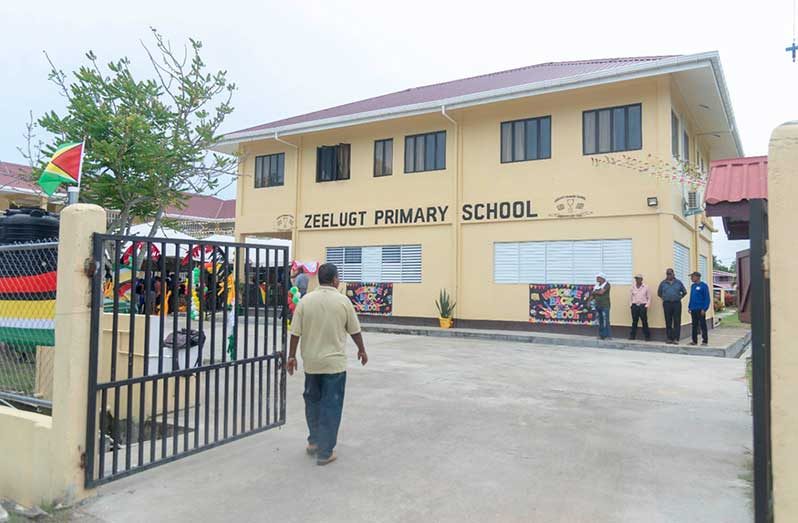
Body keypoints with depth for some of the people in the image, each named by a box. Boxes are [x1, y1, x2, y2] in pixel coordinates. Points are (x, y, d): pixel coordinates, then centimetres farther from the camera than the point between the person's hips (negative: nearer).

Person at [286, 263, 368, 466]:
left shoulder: (305, 300, -3)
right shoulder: (343, 301, -7)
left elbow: (295, 332, -3)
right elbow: (354, 331, 1)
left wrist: (292, 356, 9)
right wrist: (361, 350, 17)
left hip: (311, 362, 3)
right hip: (334, 362, -3)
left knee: (312, 401, 20)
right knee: (330, 406, 5)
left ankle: (314, 442, 32)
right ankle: (325, 452, 9)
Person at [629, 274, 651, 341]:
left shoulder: (645, 287, 1)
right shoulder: (633, 287, 7)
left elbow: (649, 297, 4)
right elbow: (630, 297, 13)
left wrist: (647, 305, -4)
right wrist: (631, 304, 4)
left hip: (642, 306, -2)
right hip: (634, 306, 2)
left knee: (644, 321, -4)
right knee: (634, 321, 5)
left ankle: (647, 336, 2)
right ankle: (632, 335, 11)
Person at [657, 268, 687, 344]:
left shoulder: (678, 283, 8)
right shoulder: (663, 283, 9)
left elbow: (684, 292, 18)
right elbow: (659, 293, 20)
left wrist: (679, 297, 11)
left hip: (677, 304, -1)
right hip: (667, 304, 1)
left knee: (677, 322, -4)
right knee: (668, 322, 3)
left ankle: (676, 339, -2)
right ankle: (669, 338, 9)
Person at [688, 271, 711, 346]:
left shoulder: (704, 286, -8)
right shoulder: (692, 286, 13)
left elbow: (707, 298, -10)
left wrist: (704, 309, -15)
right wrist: (689, 307, 12)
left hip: (700, 309, -7)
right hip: (693, 309, 7)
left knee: (703, 325, 0)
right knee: (694, 326, 10)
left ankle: (705, 341, 6)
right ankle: (694, 341, 15)